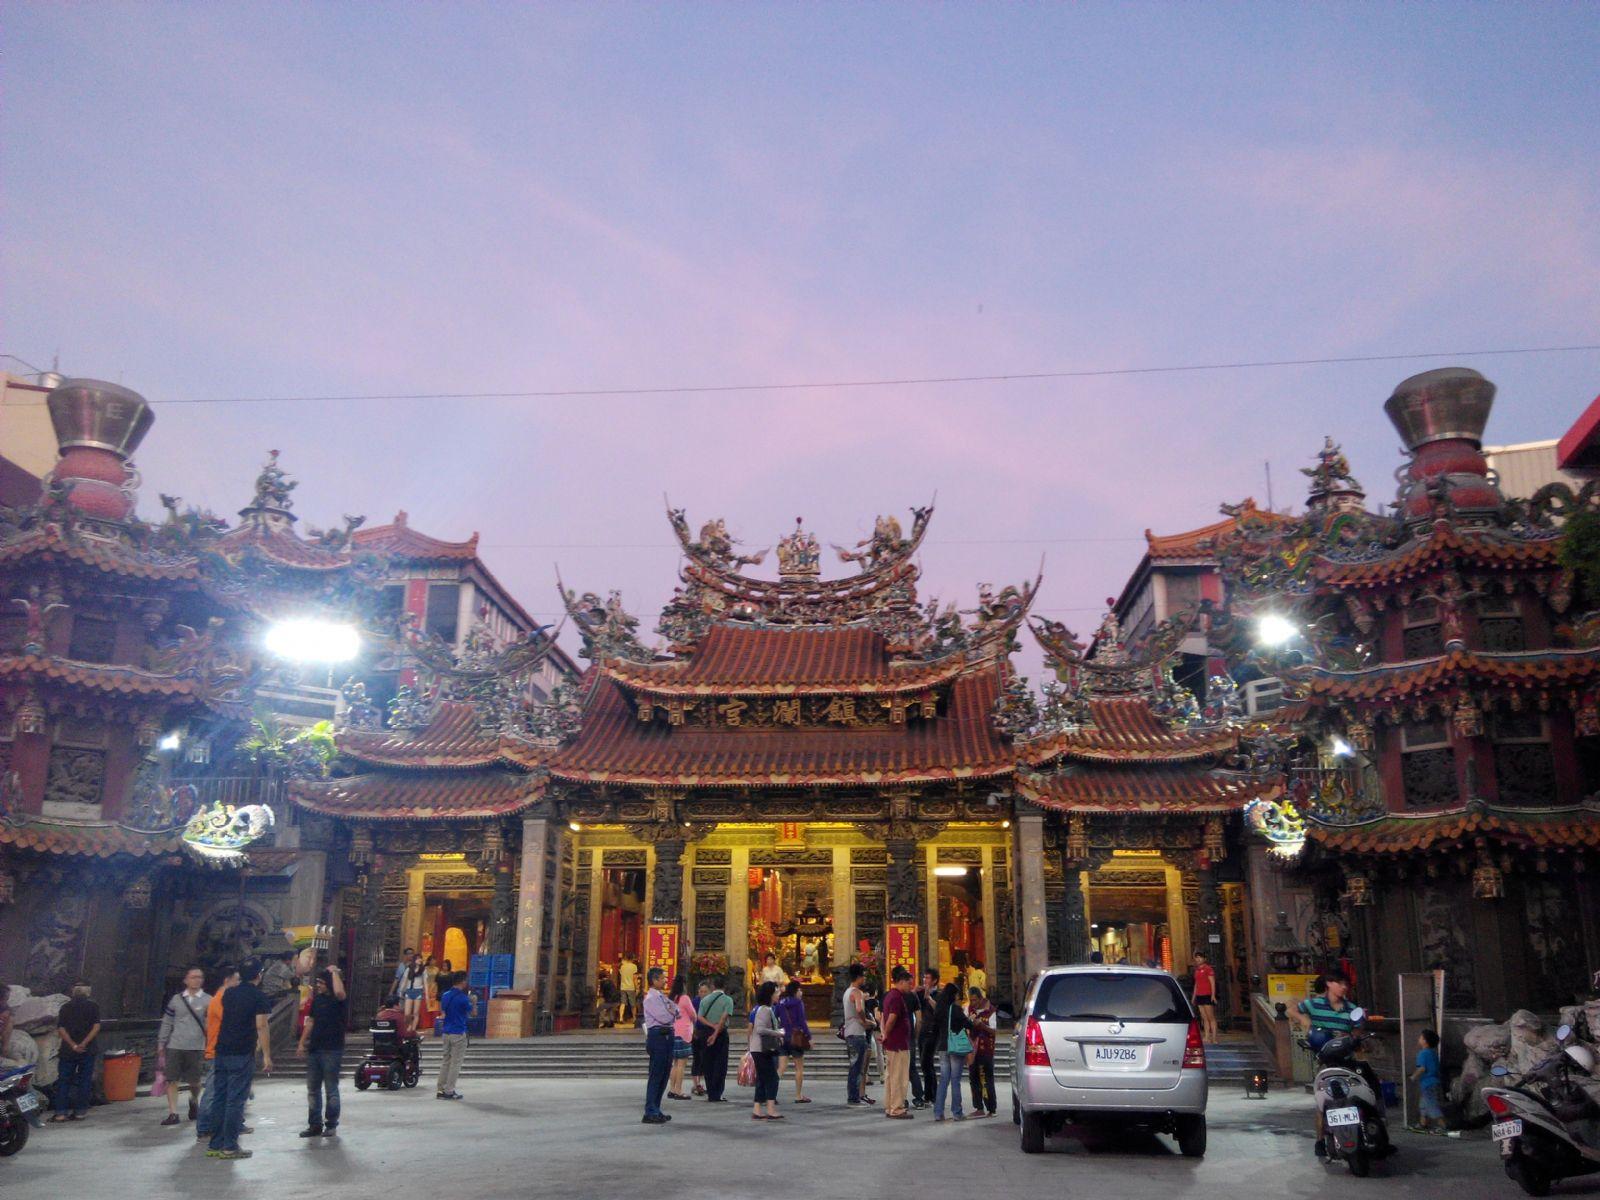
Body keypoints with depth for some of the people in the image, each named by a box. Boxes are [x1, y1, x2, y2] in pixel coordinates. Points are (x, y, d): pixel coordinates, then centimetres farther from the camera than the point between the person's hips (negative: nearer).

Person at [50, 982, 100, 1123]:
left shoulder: (65, 1007, 5)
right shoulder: (93, 1006, 1)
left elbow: (61, 1029, -5)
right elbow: (96, 1027, -10)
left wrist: (73, 1045, -10)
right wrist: (84, 1044, -12)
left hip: (68, 1050, 1)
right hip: (87, 1050, -1)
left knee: (63, 1081, 8)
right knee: (84, 1081, 6)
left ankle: (61, 1112, 3)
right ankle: (80, 1111, 6)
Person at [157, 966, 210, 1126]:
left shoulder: (207, 1001, 3)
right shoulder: (176, 999, 8)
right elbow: (166, 1023, 13)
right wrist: (161, 1044, 10)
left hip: (196, 1047, -1)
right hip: (174, 1047, 1)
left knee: (194, 1081, 6)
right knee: (172, 1080, -4)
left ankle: (194, 1101, 35)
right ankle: (173, 1113, 2)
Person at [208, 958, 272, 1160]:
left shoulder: (229, 993, 11)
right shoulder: (258, 997, -8)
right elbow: (261, 1026, -15)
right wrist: (266, 1056, -13)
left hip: (222, 1052, 6)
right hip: (242, 1054, -6)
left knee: (220, 1098, 11)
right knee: (235, 1099, -2)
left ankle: (215, 1145, 16)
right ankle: (229, 1146, -1)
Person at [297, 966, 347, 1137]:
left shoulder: (337, 1000, -11)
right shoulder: (317, 999, 10)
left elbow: (339, 991, -37)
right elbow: (311, 1021, 17)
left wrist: (335, 972, -25)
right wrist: (302, 1042, 12)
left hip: (332, 1050, -7)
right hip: (314, 1049, 7)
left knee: (331, 1089, 2)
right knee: (313, 1089, 12)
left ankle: (331, 1125, 12)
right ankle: (315, 1125, 21)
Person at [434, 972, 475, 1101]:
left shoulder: (445, 996, 5)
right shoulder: (462, 998, -16)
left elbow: (442, 1014, 13)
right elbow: (473, 1013, -4)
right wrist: (474, 1003, 13)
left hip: (446, 1033, 7)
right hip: (458, 1034, -7)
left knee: (445, 1061, 13)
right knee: (455, 1063, 1)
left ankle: (440, 1090, 14)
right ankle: (449, 1091, 2)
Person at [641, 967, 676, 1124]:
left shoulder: (662, 997, 17)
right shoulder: (650, 998, -12)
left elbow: (676, 1012, 15)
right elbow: (665, 1018, -20)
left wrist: (672, 1011, -5)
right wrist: (673, 1011, -1)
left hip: (667, 1036, 9)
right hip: (657, 1036, -9)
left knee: (664, 1074, 13)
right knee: (656, 1075, -7)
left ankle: (656, 1109, 21)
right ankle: (650, 1113, -4)